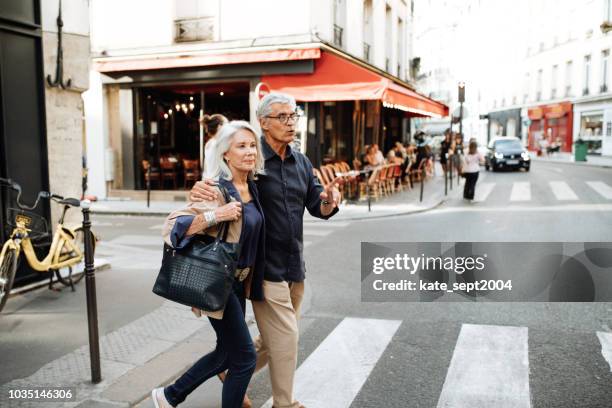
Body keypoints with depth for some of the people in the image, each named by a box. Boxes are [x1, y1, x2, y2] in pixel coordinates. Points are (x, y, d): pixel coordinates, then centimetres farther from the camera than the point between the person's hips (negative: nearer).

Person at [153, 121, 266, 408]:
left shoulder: (251, 187, 5)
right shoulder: (217, 190, -19)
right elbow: (172, 226, -23)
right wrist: (216, 215, -34)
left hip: (238, 282, 9)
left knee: (227, 353, 19)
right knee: (245, 357, -1)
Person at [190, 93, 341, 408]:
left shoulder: (301, 162, 8)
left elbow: (318, 208, 6)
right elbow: (217, 189, -10)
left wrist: (330, 200, -17)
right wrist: (200, 189, -34)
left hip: (295, 266, 7)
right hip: (266, 267, -7)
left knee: (274, 338, 20)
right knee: (285, 338, 0)